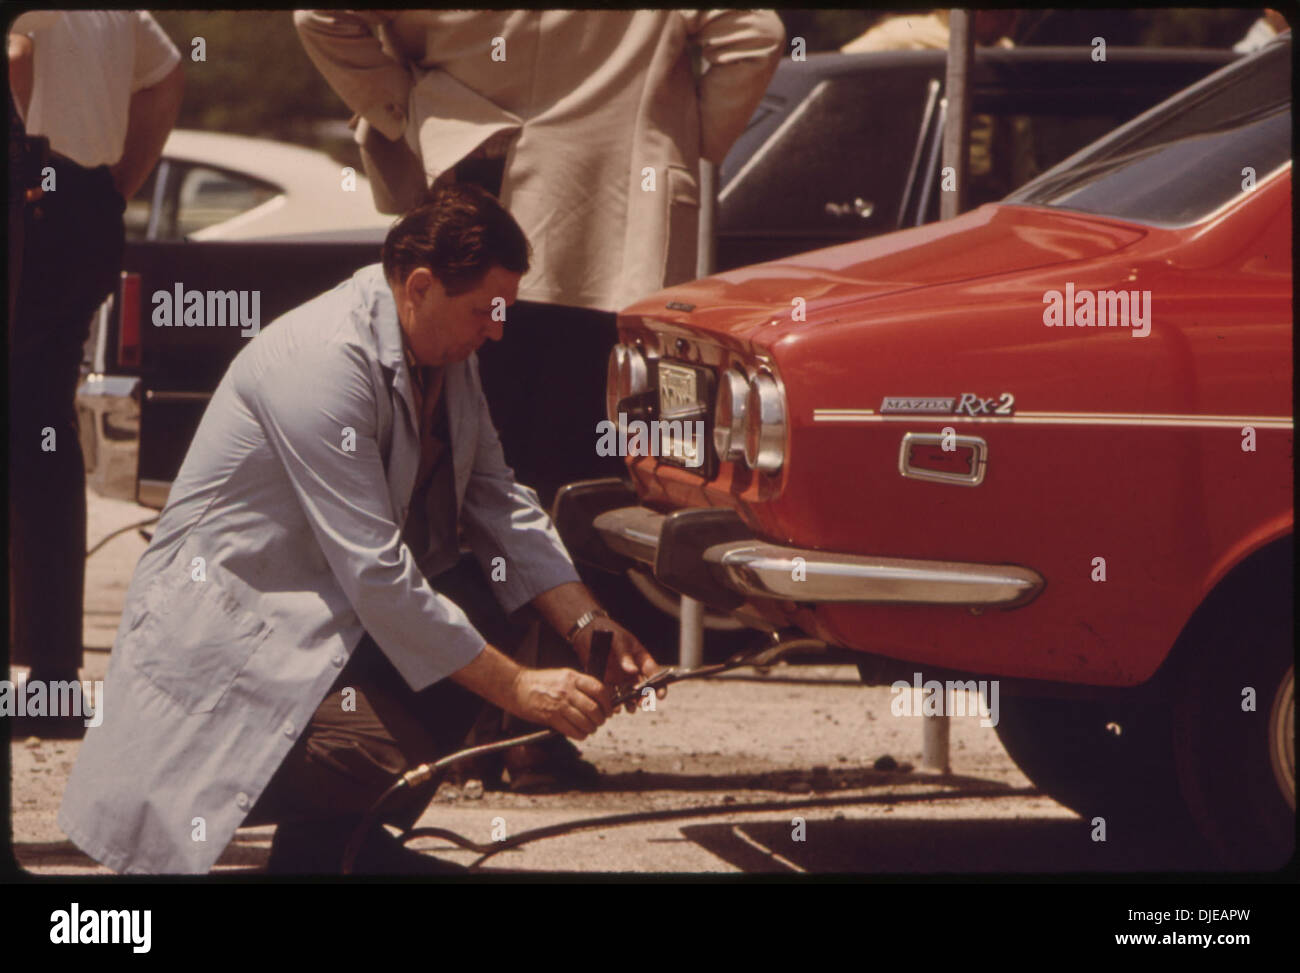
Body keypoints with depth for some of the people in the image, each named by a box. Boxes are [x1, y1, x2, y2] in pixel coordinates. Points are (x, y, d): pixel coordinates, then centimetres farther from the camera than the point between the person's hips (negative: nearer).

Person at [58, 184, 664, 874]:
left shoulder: (447, 351, 3)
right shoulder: (322, 362, -26)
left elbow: (498, 501, 9)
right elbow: (375, 575, -28)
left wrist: (587, 625, -6)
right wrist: (517, 689, -26)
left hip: (338, 610, 10)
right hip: (231, 632, -10)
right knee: (399, 755, -31)